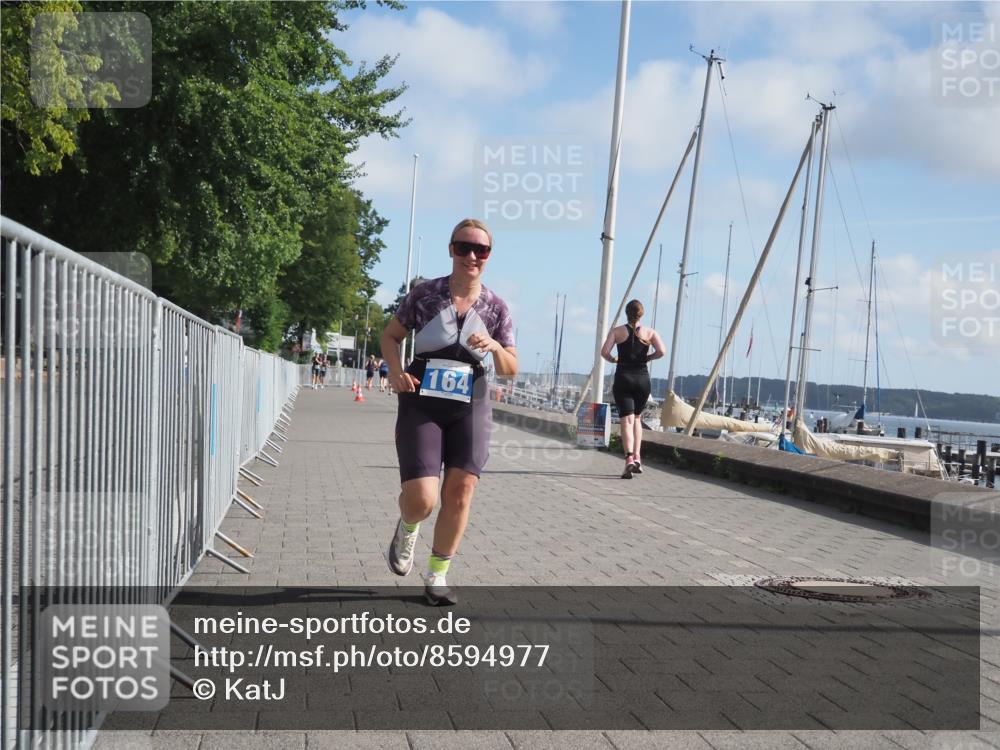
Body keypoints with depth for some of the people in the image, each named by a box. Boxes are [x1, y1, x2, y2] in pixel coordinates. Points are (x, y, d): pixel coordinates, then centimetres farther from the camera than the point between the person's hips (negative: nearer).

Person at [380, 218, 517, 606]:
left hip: (469, 406, 2)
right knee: (421, 500, -13)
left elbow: (511, 370, 7)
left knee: (460, 491, -4)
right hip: (421, 403, -2)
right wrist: (396, 370, -10)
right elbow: (390, 336, 10)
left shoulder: (495, 307, 3)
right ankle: (407, 528, 26)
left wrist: (495, 348, -15)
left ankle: (437, 576, 15)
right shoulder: (425, 293, -2)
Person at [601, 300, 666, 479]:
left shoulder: (617, 331, 2)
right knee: (637, 418, 21)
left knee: (626, 420, -7)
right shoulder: (650, 332, 4)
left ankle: (629, 459, -27)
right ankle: (637, 458, 13)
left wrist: (614, 360, 9)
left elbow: (604, 352, -11)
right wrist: (647, 358, 6)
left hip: (623, 378, -2)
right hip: (642, 378, 2)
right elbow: (661, 351, -12)